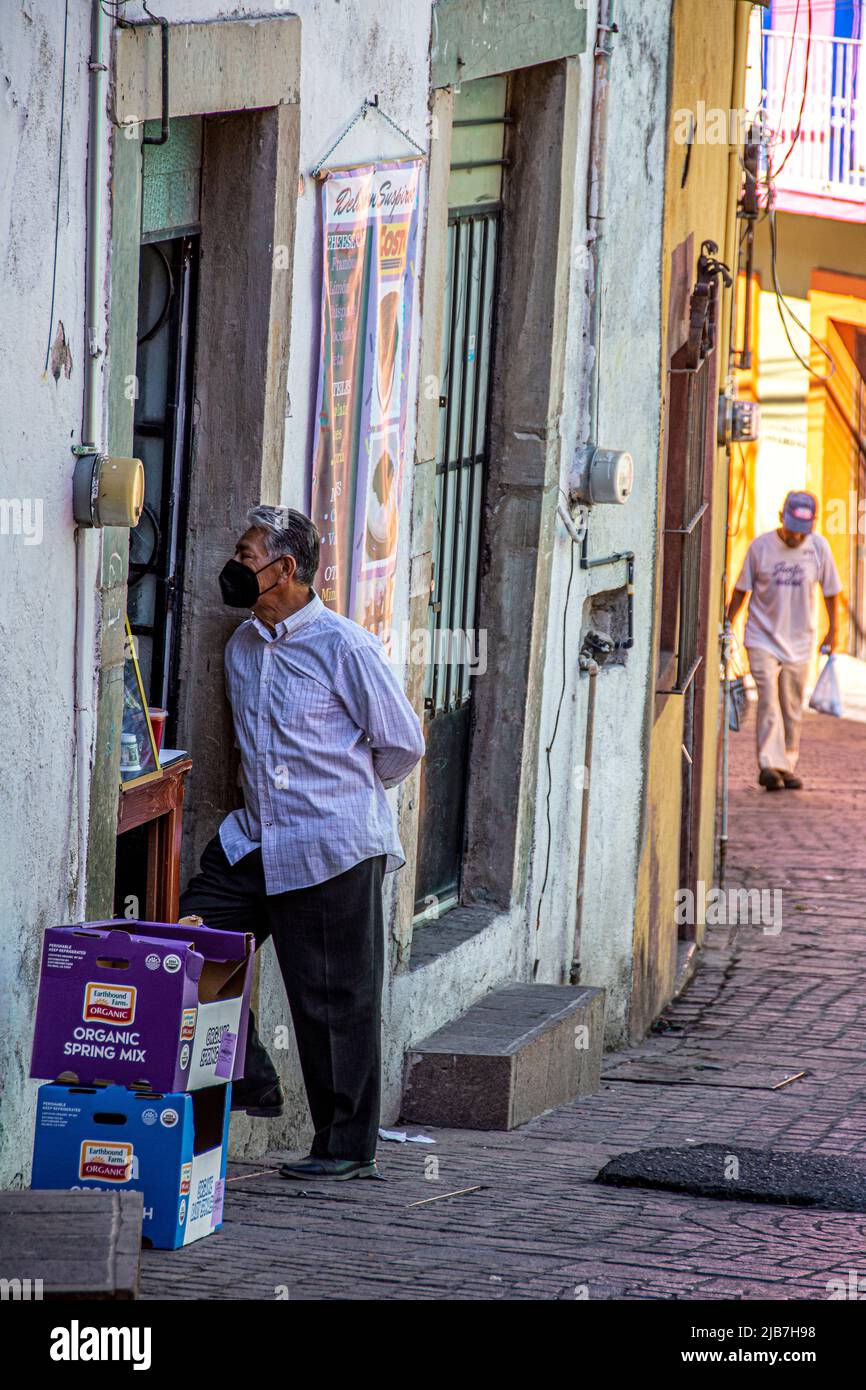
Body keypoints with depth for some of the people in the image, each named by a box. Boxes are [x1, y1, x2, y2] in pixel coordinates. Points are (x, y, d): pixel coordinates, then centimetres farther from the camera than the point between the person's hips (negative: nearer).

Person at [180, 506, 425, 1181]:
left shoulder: (345, 647, -10)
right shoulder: (243, 646, 12)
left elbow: (403, 744, -3)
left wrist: (343, 793, 9)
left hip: (332, 847, -7)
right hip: (255, 839, 7)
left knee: (337, 999, -2)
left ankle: (349, 1149, 6)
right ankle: (250, 1083, 12)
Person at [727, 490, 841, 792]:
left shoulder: (818, 547, -3)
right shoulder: (760, 546, -7)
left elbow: (831, 591, 10)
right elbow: (741, 591, 4)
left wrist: (832, 631, 16)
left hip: (799, 642, 2)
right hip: (763, 639, -2)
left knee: (792, 709, 6)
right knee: (768, 702, -14)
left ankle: (787, 766, 16)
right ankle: (769, 765, -18)